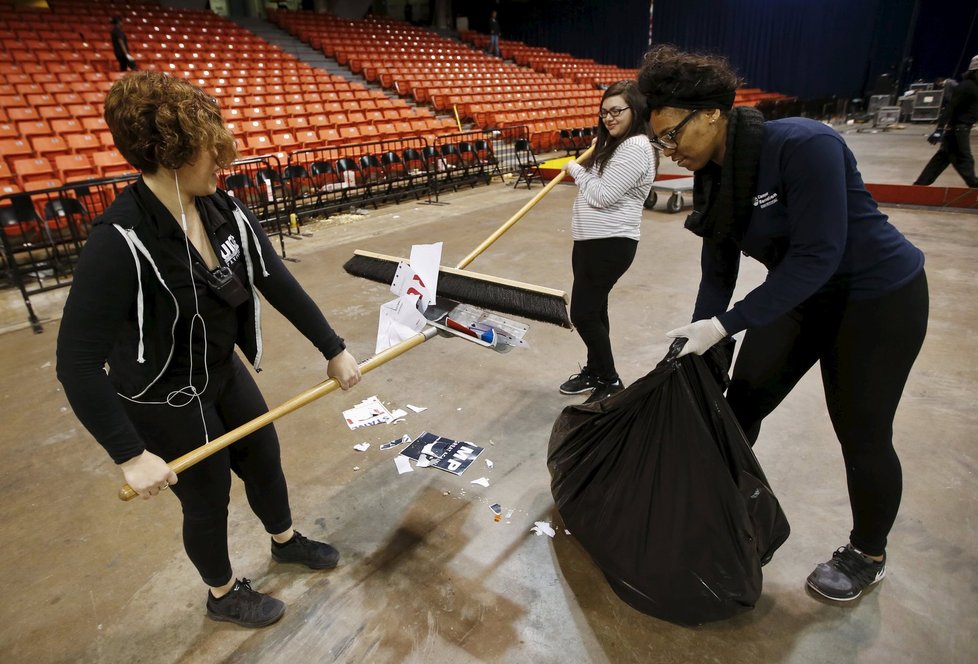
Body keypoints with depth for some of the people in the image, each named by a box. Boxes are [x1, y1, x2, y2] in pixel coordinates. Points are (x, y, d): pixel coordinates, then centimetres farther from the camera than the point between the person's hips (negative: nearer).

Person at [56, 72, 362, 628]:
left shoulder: (223, 209, -12)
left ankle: (286, 541, 54)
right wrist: (132, 455, -26)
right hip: (164, 399, -6)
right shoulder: (121, 242, -32)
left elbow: (277, 282, -6)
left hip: (224, 371, 6)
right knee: (209, 499, 14)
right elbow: (78, 364, -28)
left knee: (264, 459, 23)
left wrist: (333, 349, -5)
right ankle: (224, 595, 46)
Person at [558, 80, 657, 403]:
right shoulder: (616, 145, 17)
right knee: (594, 310, 17)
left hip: (610, 244, -10)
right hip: (592, 240, 10)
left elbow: (601, 195, -21)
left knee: (582, 314, -7)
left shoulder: (636, 148, -16)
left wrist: (576, 170, -6)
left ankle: (611, 382, 10)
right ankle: (595, 371, 31)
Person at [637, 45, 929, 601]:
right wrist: (698, 344, -4)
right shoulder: (714, 176, -6)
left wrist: (726, 326, -30)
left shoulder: (802, 145, -29)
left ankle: (869, 554, 30)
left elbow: (817, 256, -30)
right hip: (799, 293, 7)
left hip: (879, 296, -7)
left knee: (862, 433, 4)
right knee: (742, 402, 9)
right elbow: (718, 269, -2)